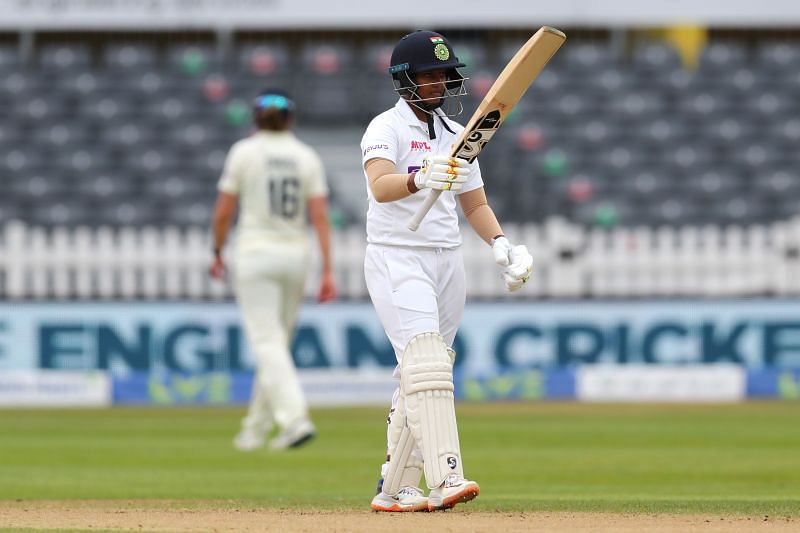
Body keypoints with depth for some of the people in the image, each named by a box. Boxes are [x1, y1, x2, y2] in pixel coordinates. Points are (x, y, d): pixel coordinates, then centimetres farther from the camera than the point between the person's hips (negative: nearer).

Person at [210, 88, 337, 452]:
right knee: (277, 342, 14)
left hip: (255, 254, -4)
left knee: (267, 342, -9)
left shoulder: (244, 152, -4)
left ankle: (295, 418, -26)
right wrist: (327, 271, -5)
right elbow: (320, 216, -3)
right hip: (296, 256, 4)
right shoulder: (307, 157, 4)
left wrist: (217, 253, 11)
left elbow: (223, 212, -4)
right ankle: (255, 430, 20)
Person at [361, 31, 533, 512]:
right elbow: (381, 187, -27)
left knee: (421, 376, 8)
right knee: (426, 361, -21)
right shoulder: (386, 129, -8)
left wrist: (500, 243, 0)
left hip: (447, 263, 7)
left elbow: (475, 204, 19)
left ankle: (395, 489, 14)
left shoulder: (457, 136, 15)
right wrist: (421, 179, -47)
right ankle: (445, 478, -33)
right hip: (396, 260, -7)